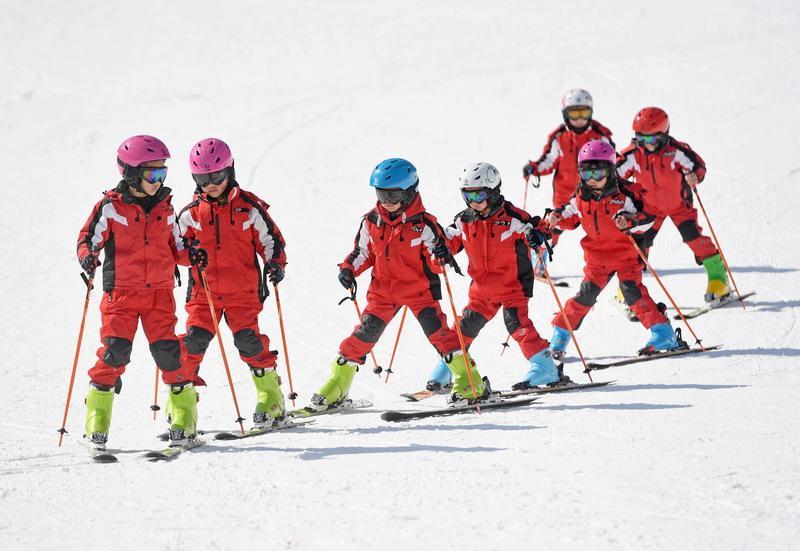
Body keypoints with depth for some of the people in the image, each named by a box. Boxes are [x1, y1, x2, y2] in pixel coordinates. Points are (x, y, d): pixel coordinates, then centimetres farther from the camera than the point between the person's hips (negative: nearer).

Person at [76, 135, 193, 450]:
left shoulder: (165, 208, 11)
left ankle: (184, 420, 9)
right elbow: (88, 238, -1)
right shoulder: (110, 207, -3)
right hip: (121, 291, -3)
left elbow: (174, 250, 21)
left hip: (160, 292, 3)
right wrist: (87, 256, -20)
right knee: (115, 351, -12)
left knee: (168, 351, -4)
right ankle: (97, 423, -3)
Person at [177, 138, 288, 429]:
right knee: (194, 339, -10)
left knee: (248, 340, -11)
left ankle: (271, 402, 2)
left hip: (243, 292, -2)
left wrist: (275, 263, -11)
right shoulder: (191, 213, 4)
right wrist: (189, 253, -9)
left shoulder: (249, 207, -1)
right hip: (203, 291, 2)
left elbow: (270, 238, 6)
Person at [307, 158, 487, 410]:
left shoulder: (423, 223, -12)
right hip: (383, 290, 3)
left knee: (437, 331, -12)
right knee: (364, 334, -1)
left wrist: (441, 255, -31)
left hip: (419, 289, -3)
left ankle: (470, 383, -4)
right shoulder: (371, 222, 0)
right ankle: (335, 389, 9)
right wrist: (349, 268, -2)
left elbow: (436, 263, -8)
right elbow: (363, 252, 14)